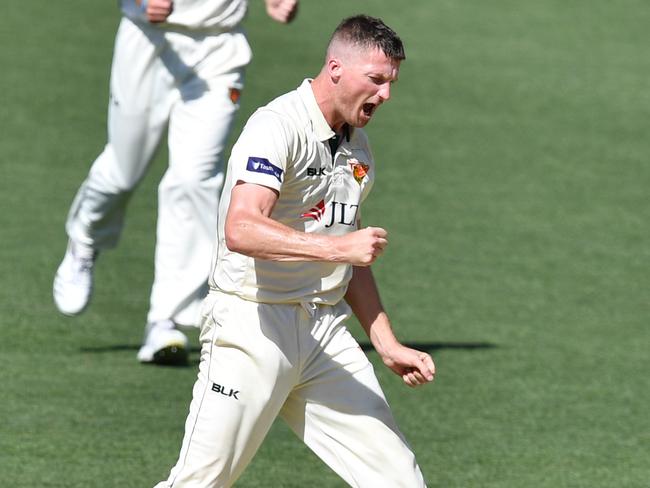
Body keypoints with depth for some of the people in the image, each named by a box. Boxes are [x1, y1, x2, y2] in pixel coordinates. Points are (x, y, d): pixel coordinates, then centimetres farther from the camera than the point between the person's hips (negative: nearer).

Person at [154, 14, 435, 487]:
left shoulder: (356, 146, 14)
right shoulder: (277, 128, -14)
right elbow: (241, 230, -30)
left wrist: (387, 343, 19)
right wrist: (337, 247, -37)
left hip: (327, 334, 8)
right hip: (252, 326, -8)